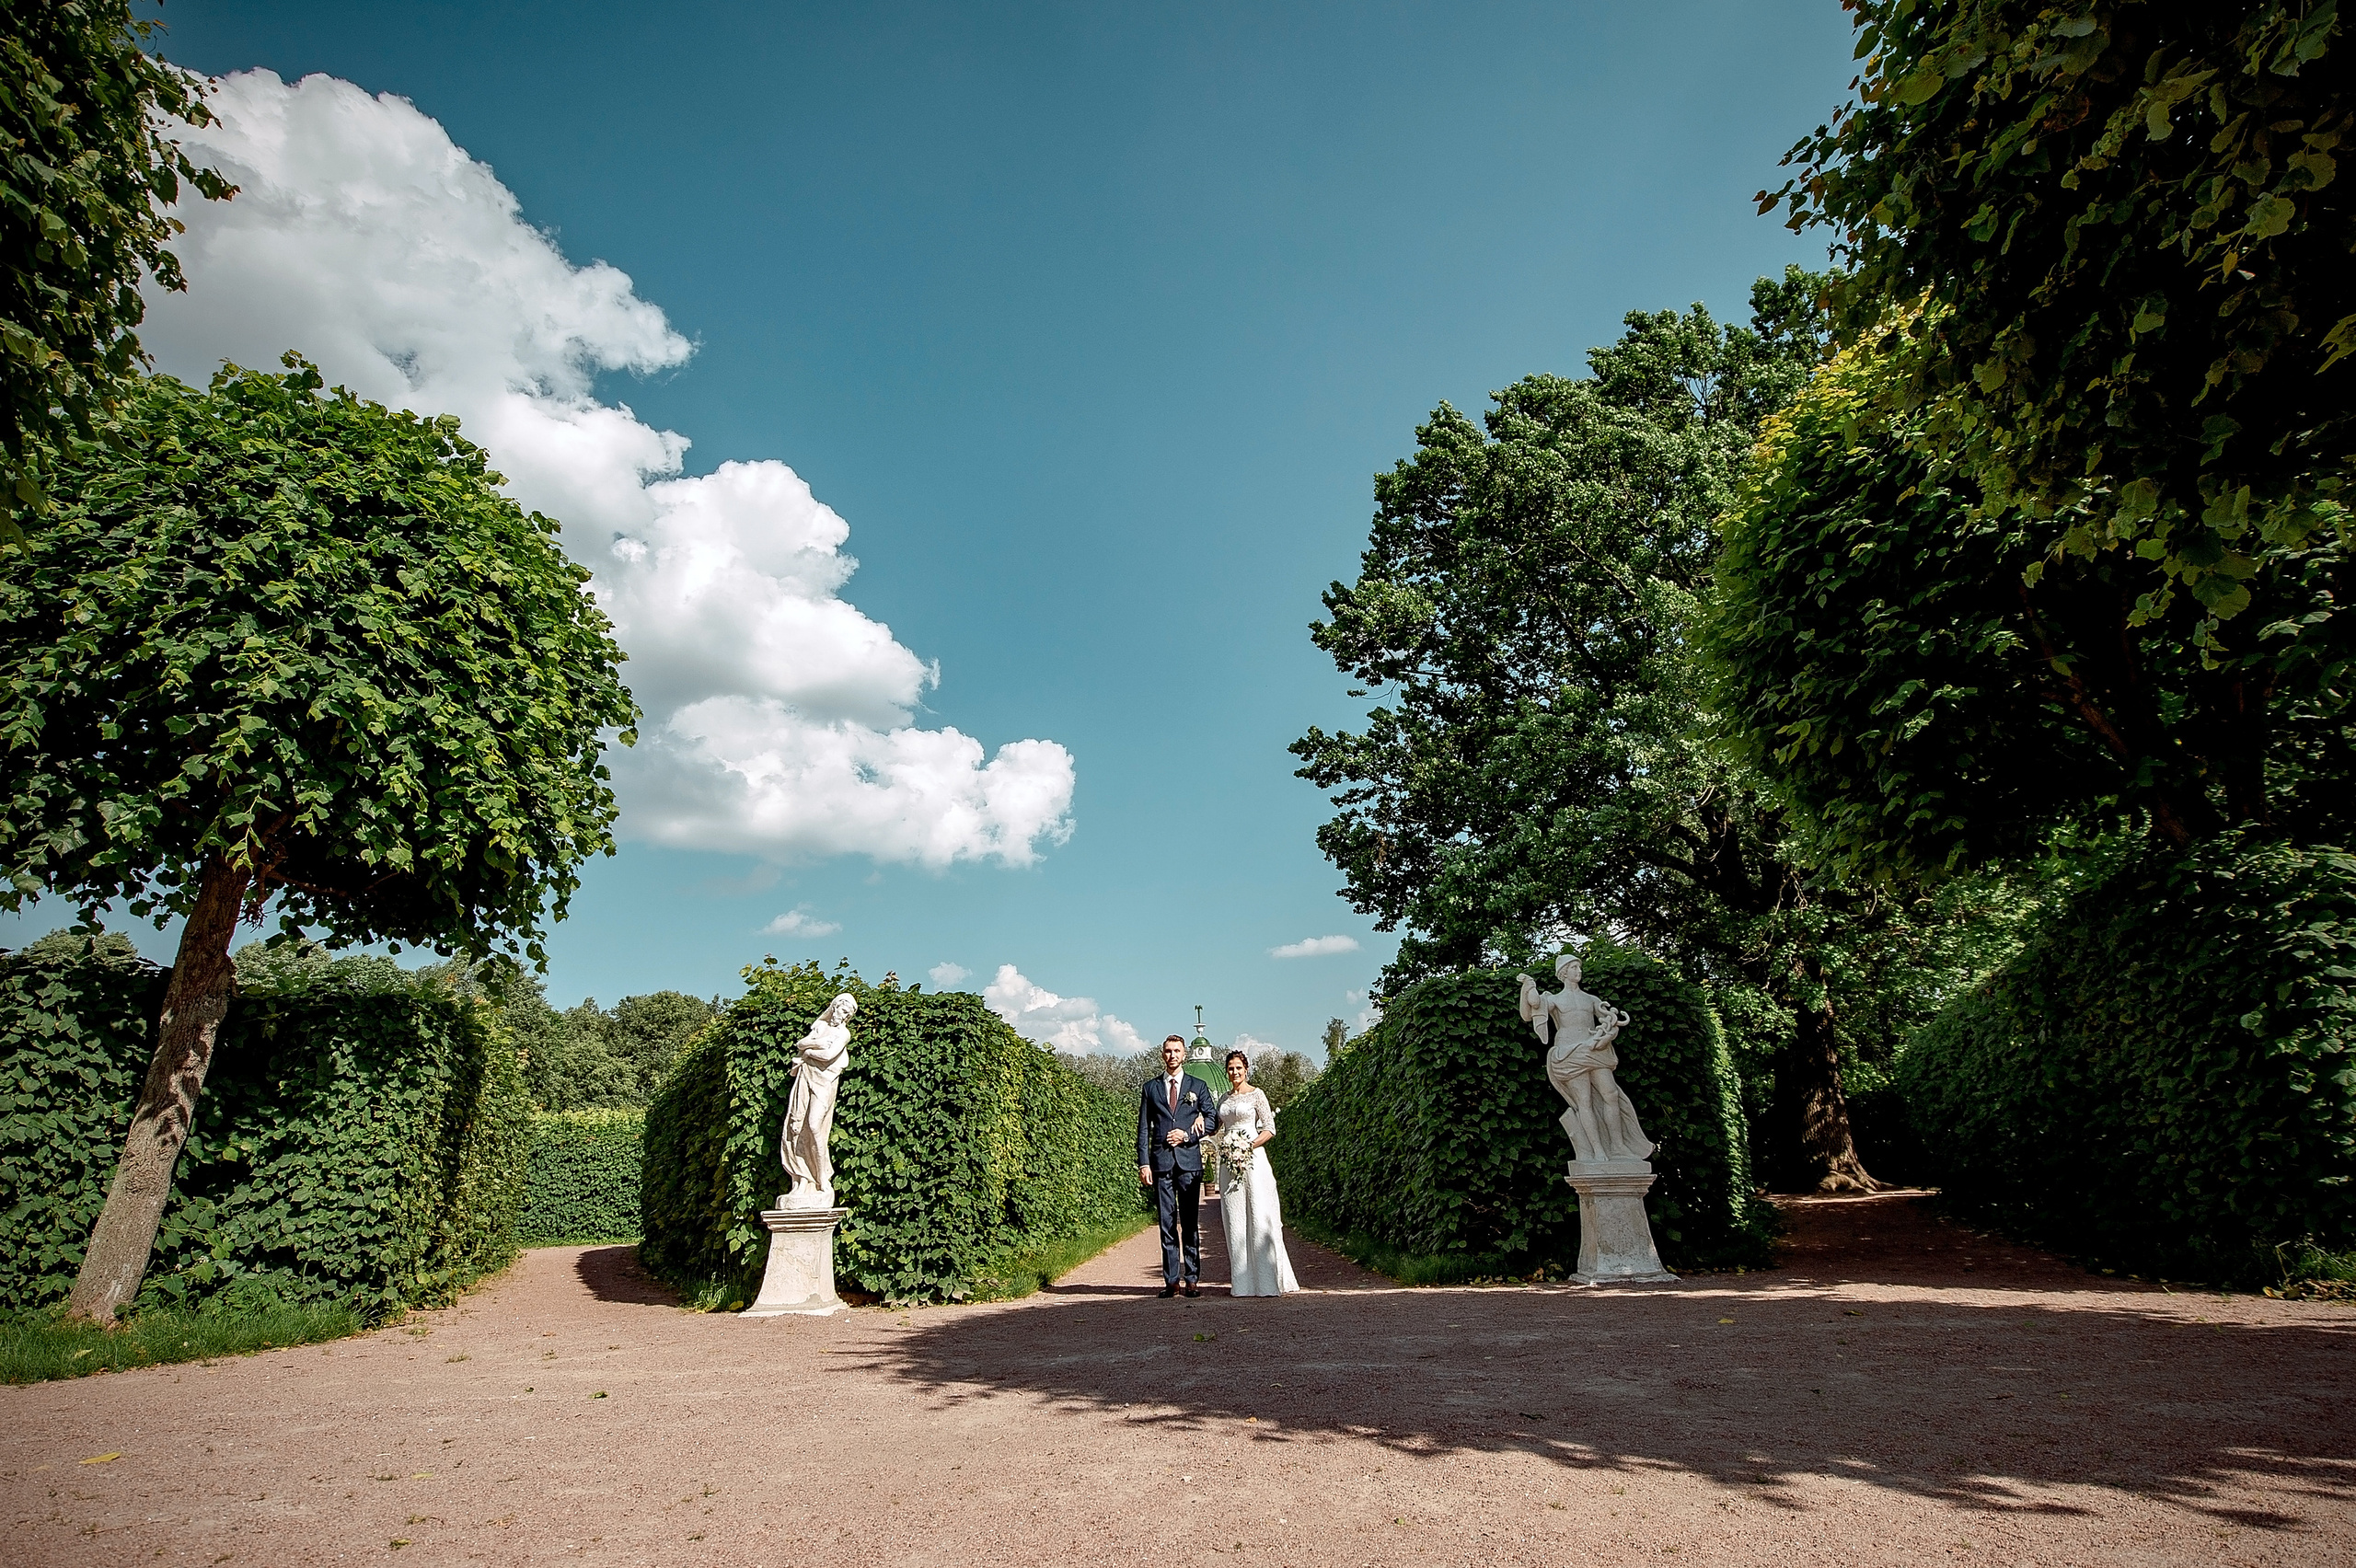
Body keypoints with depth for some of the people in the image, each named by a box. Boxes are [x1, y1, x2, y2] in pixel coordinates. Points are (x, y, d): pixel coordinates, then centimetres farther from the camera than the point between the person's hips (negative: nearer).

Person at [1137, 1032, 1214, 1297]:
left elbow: (1212, 1117, 8)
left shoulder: (1198, 1086, 11)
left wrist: (1187, 1135, -7)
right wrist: (1143, 1163, -1)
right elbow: (1143, 1128, 8)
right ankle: (1171, 1280, 7)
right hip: (1161, 1162, 1)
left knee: (1190, 1223, 0)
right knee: (1167, 1223, 2)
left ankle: (1192, 1279, 6)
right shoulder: (1150, 1087, 11)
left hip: (1189, 1160, -1)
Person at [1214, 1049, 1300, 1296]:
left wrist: (1249, 1145, -15)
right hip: (1229, 1161, 5)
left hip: (1252, 1160, -5)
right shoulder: (1224, 1098, 14)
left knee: (1259, 1218, -7)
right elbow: (1215, 1125, 21)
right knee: (1234, 1220, 4)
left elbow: (1270, 1129, -5)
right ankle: (1241, 1280, 9)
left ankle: (1268, 1279, -2)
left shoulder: (1256, 1095, -2)